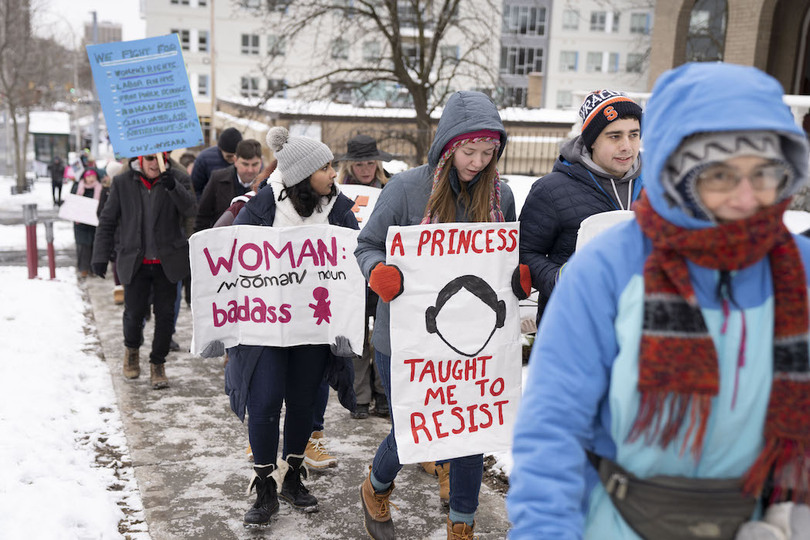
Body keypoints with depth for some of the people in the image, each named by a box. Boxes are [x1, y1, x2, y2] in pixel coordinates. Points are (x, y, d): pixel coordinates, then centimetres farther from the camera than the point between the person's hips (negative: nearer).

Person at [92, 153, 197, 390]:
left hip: (167, 261, 0)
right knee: (134, 312, 1)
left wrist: (173, 187, -33)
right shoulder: (123, 182, -1)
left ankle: (157, 364, 21)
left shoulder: (178, 178, -2)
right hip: (134, 261, 0)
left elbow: (190, 210, -17)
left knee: (165, 314, 3)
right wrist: (100, 256, 2)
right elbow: (107, 221, 5)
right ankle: (132, 348, 34)